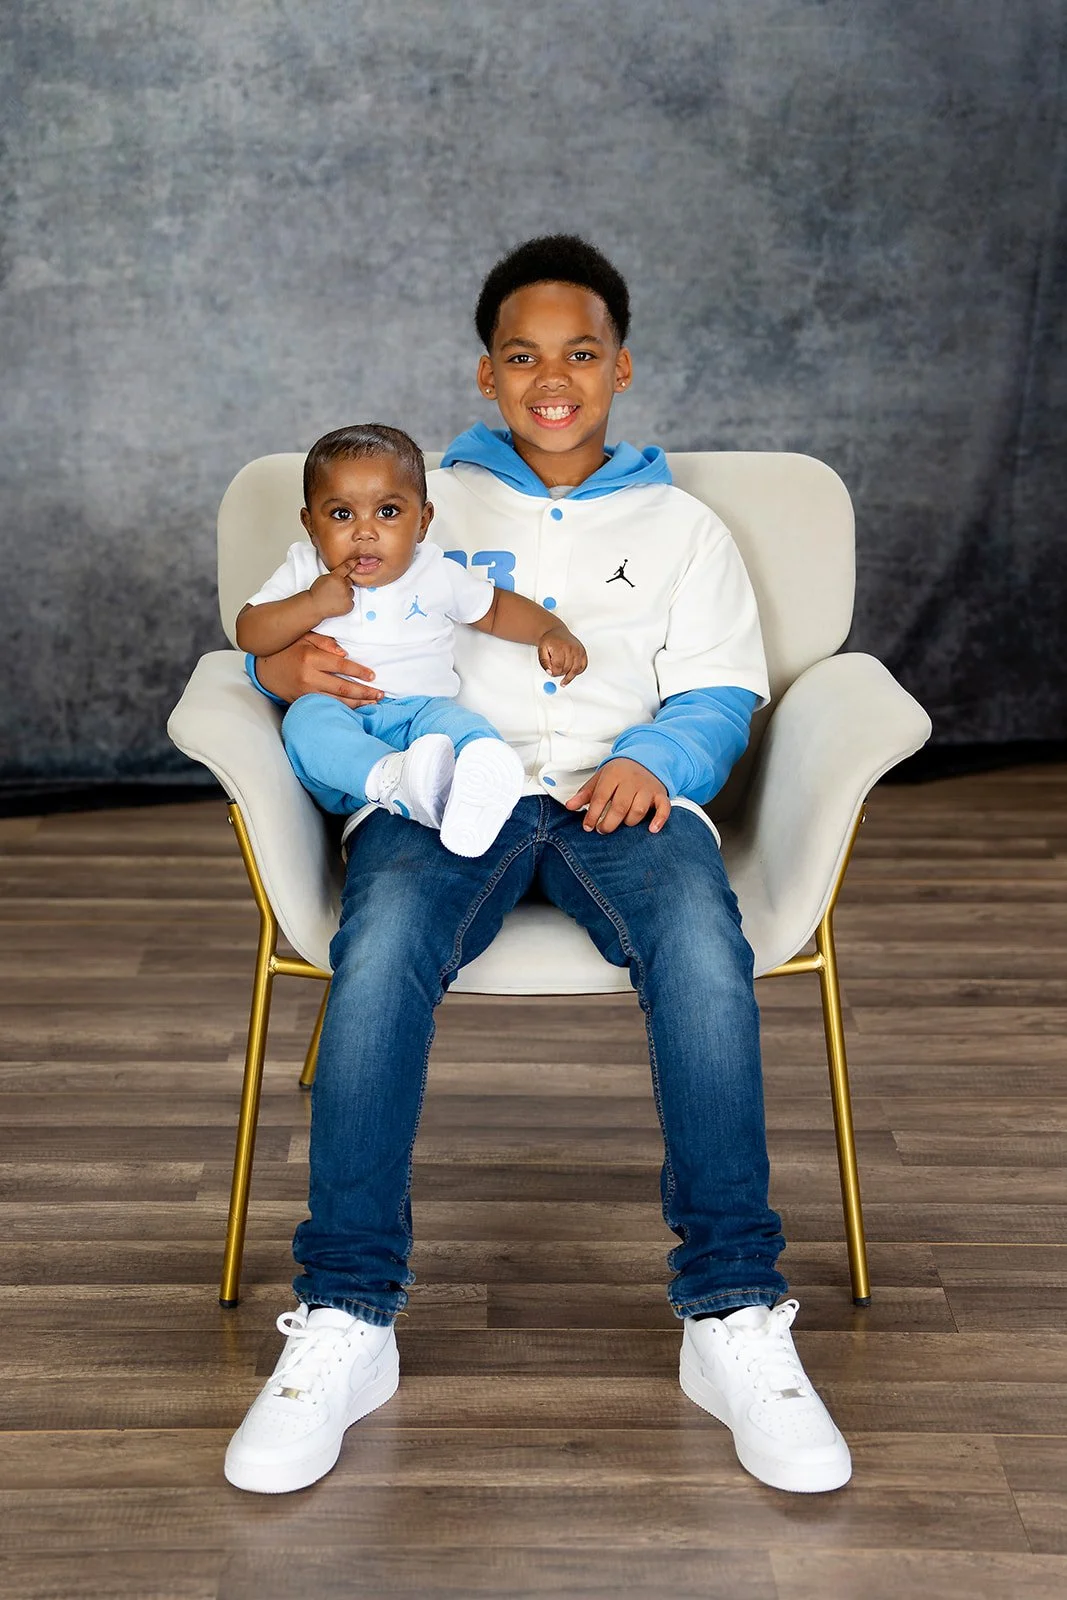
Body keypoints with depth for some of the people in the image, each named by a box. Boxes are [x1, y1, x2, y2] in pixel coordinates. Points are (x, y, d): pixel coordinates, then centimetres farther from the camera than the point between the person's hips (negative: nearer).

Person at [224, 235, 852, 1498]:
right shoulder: (427, 504, 25)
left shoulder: (683, 527, 24)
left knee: (703, 949, -35)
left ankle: (735, 1322, -27)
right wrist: (289, 664, -8)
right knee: (381, 951, -35)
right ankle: (344, 1322, -27)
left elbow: (719, 696, 12)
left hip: (621, 790, 0)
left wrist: (652, 759, -11)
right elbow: (298, 626, 19)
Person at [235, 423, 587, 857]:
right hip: (337, 712, 0)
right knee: (308, 717, -35)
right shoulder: (304, 570, 12)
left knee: (457, 724, -33)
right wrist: (311, 605, -8)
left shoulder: (437, 574, 12)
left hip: (419, 711, 1)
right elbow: (249, 634, 6)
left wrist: (552, 632, 6)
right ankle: (397, 782, -60)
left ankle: (476, 787, -66)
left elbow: (498, 609, 24)